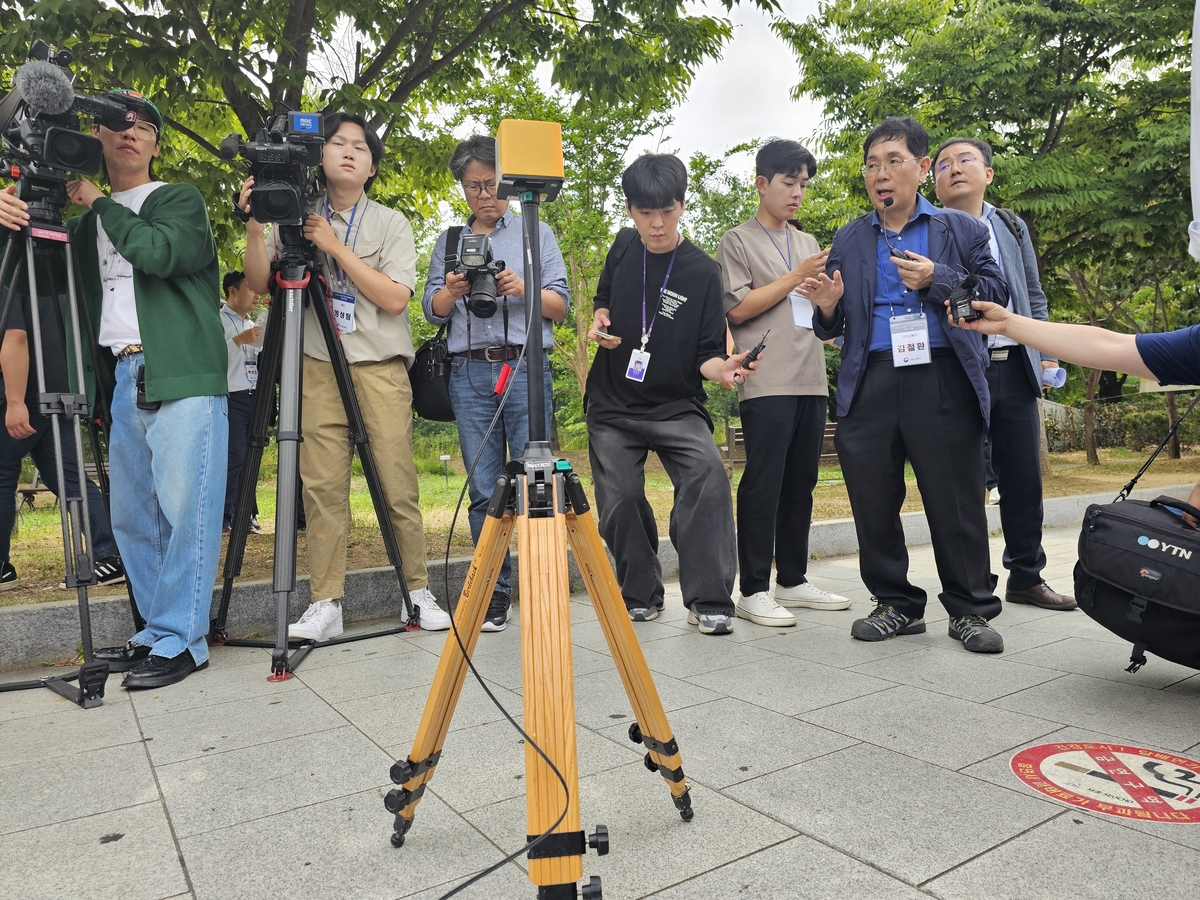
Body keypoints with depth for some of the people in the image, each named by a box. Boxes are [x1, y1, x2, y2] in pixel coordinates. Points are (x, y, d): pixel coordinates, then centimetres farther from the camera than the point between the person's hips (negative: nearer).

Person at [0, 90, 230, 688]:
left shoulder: (180, 201, 6)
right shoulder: (86, 222, 22)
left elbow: (159, 253, -14)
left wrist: (98, 203, -1)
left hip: (183, 378, -6)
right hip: (124, 378, 7)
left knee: (184, 510, -9)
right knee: (130, 518, 8)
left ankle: (180, 640, -2)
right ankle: (155, 632, 19)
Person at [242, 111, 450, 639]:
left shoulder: (390, 223, 7)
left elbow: (395, 298, -6)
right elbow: (260, 285, 6)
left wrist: (335, 247, -10)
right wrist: (254, 228, -8)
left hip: (380, 368, -1)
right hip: (319, 369, 2)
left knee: (398, 487, -3)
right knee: (321, 486, -2)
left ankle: (418, 593, 10)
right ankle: (325, 605, 5)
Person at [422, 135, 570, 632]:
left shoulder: (537, 232, 14)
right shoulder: (448, 241, 20)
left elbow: (560, 305, 6)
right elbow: (431, 309, 12)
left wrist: (522, 289, -12)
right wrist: (452, 290, -9)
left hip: (525, 368, -2)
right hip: (468, 373, 2)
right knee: (484, 490, 1)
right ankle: (495, 591, 9)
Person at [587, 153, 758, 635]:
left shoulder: (703, 271, -8)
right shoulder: (624, 248, 2)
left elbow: (705, 355, -7)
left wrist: (722, 368, -30)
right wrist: (599, 323, -3)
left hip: (675, 406, -3)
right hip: (612, 403, 3)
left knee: (708, 476, -25)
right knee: (621, 498, -1)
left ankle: (709, 602, -16)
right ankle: (641, 595, 20)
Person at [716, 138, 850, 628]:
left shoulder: (809, 243, 22)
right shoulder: (739, 241, 4)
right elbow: (738, 309, -7)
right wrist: (797, 276, -7)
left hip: (811, 380, 6)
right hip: (766, 381, -6)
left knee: (801, 484, 9)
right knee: (763, 485, -7)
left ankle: (793, 580, 18)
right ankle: (753, 590, -1)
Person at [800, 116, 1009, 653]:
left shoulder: (962, 230, 12)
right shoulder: (847, 241, 17)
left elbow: (996, 295, 5)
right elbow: (832, 328, 17)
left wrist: (937, 280, -10)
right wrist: (828, 306, -6)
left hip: (943, 382, -2)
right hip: (870, 384, 3)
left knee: (956, 503, 1)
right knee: (873, 503, 5)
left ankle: (970, 609, 16)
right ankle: (897, 604, 20)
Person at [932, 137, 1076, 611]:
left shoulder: (1012, 228, 17)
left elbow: (1033, 297, 19)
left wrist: (1046, 354, 11)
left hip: (1015, 368, 4)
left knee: (1024, 479, 8)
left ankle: (1026, 576, 22)